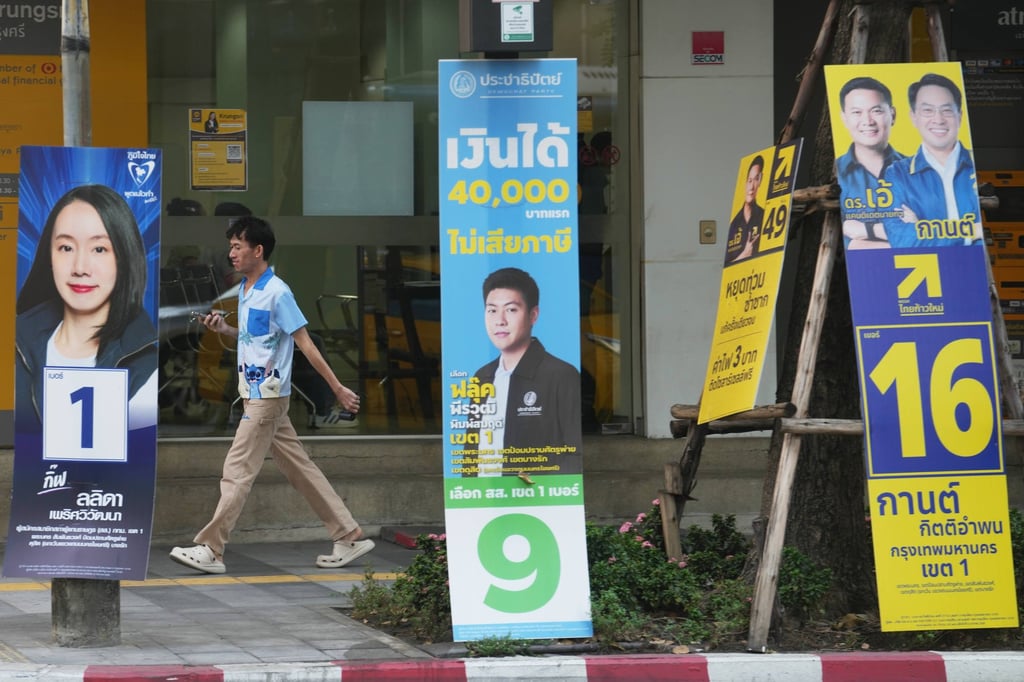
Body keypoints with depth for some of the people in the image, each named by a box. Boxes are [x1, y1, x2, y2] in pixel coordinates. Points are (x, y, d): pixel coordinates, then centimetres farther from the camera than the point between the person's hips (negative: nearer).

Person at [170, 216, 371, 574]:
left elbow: (305, 343, -14)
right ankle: (349, 537, 14)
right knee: (301, 470, 10)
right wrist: (225, 328, 6)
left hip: (268, 395, -9)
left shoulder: (277, 293, -15)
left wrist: (337, 388, -12)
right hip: (255, 394, 9)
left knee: (237, 471, -7)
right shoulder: (245, 290, 12)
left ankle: (210, 550, -4)